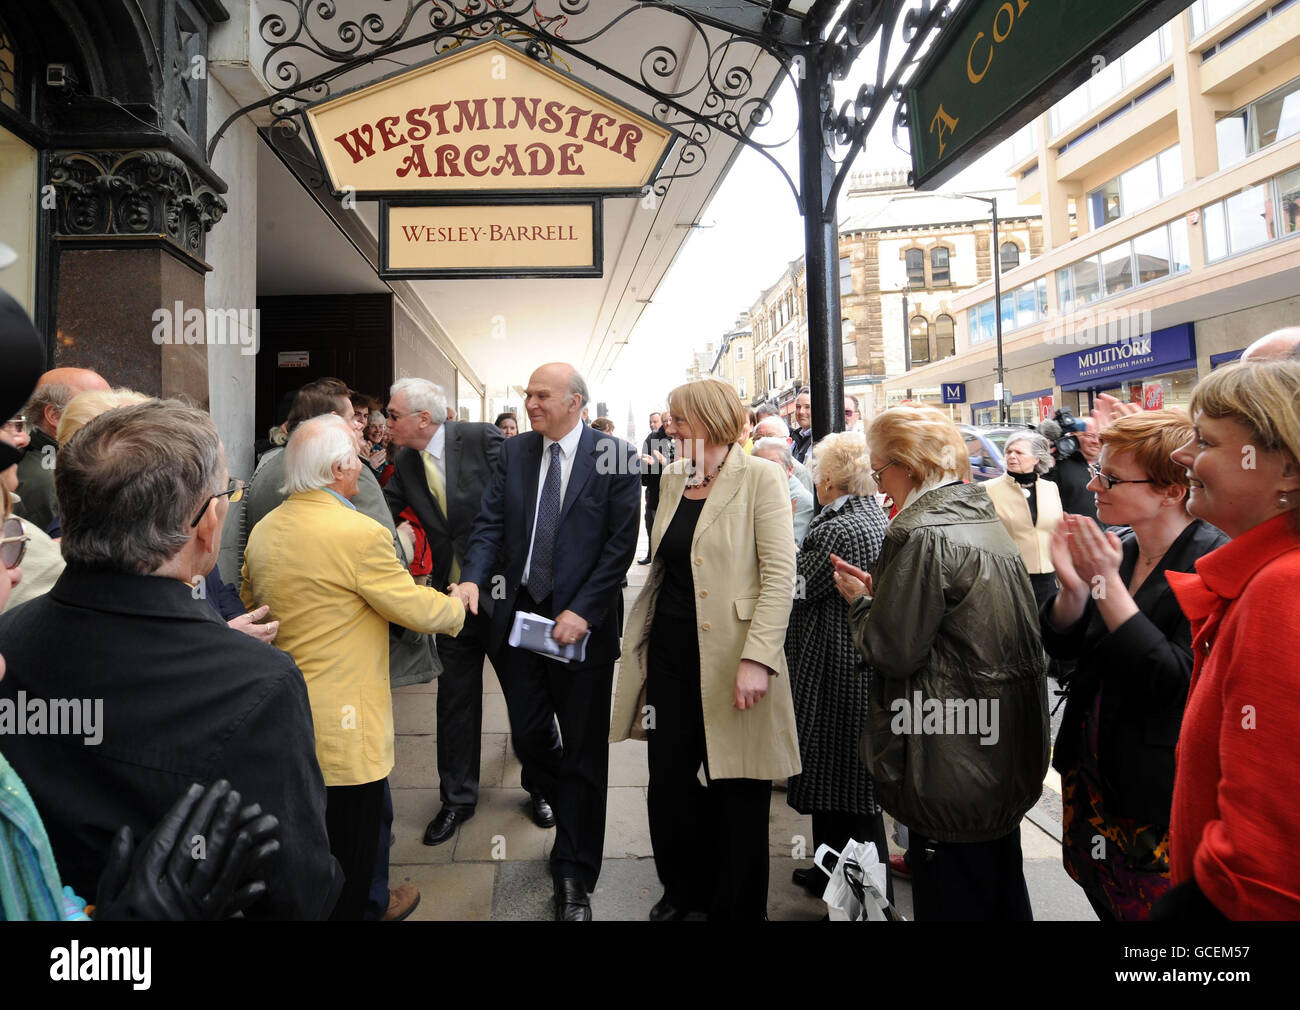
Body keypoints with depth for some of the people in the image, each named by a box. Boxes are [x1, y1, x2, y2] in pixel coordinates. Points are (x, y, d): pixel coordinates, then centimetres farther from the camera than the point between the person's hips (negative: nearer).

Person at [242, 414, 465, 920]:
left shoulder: (262, 531, 4)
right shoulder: (360, 533, -21)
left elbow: (250, 601, 20)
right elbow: (417, 609, -15)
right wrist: (458, 607, 5)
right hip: (343, 726, -8)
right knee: (347, 858, 8)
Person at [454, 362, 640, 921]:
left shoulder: (615, 455, -7)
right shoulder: (513, 452, 6)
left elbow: (621, 541, -10)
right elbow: (490, 524, 1)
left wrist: (583, 611, -17)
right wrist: (473, 578, -17)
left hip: (581, 624, -4)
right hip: (519, 616, 4)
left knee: (583, 754, 7)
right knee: (530, 740, 14)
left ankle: (574, 878, 25)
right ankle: (576, 822, 45)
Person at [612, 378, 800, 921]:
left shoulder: (760, 477, -9)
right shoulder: (674, 478, 10)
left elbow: (780, 575, -15)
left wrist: (757, 658, -23)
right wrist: (642, 639, 14)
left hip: (729, 658, -6)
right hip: (671, 651, 6)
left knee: (739, 791, 9)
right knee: (667, 782, 13)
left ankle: (736, 906, 32)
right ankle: (685, 889, 38)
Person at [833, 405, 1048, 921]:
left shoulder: (923, 535, -21)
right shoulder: (987, 520, 8)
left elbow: (891, 651, -20)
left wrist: (861, 601, -3)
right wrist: (881, 590, 10)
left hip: (954, 769, -9)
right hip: (1005, 753, 9)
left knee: (952, 900, 8)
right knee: (1002, 890, 24)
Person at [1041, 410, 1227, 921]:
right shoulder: (1116, 549, 0)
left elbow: (1178, 679, -27)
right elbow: (1063, 646, 3)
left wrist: (1108, 583, -28)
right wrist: (1073, 585, -16)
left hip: (1158, 796, -6)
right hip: (1090, 773, 6)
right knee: (1106, 902, 22)